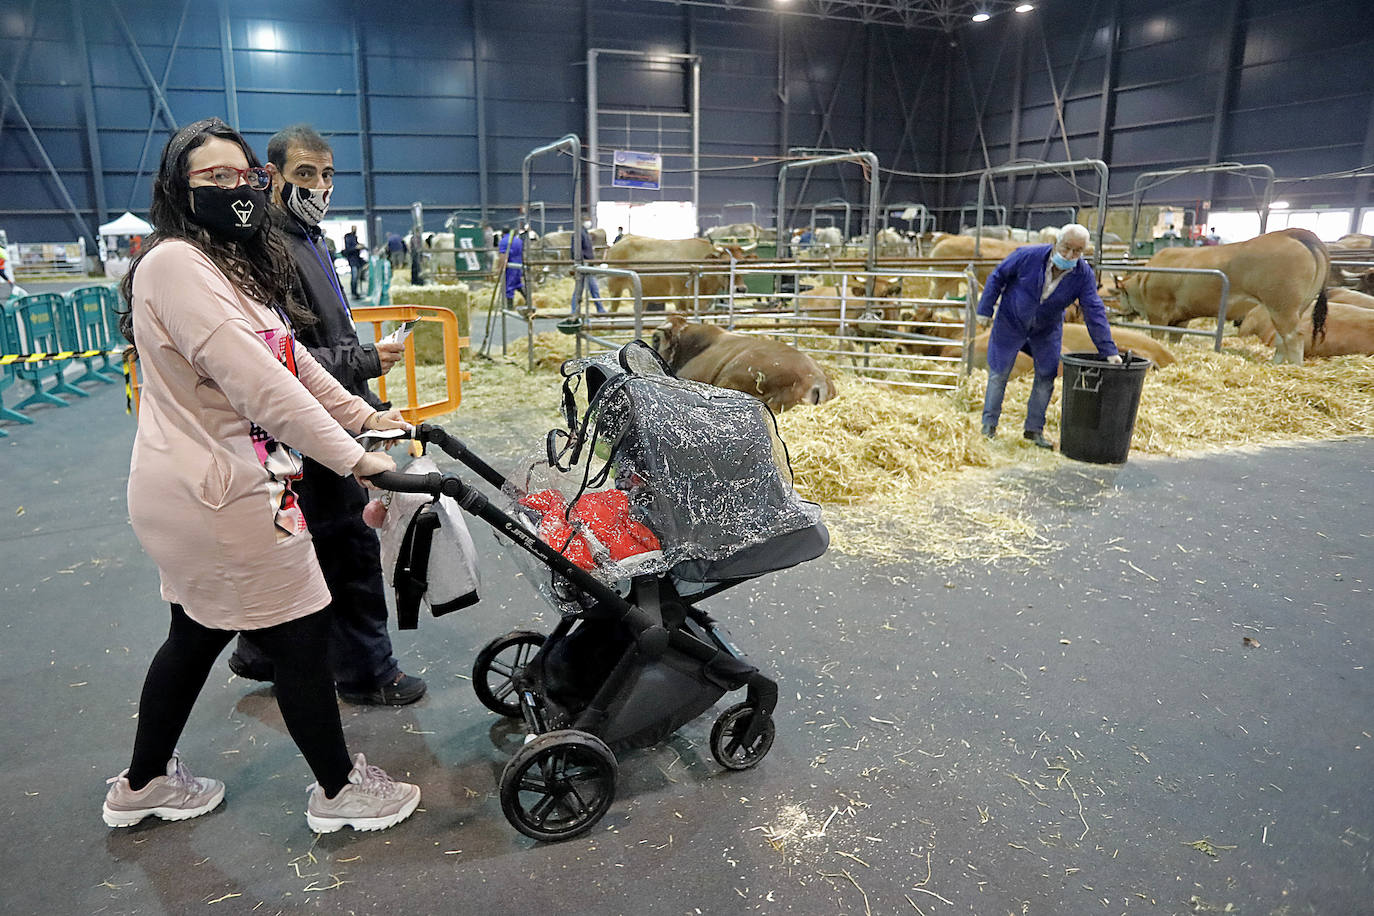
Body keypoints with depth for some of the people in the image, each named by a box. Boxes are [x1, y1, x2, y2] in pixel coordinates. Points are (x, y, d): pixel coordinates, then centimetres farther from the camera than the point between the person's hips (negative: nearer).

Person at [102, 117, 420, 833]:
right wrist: (352, 458, -28)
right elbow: (258, 383, -27)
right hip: (215, 494, -11)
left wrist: (366, 417, 11)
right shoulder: (175, 265, -18)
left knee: (198, 633, 23)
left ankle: (143, 784, 42)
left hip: (195, 488, 11)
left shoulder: (237, 264, 15)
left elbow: (293, 360, 16)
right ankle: (338, 789, 21)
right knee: (300, 636, 2)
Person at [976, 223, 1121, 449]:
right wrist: (985, 310, -12)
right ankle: (989, 423, 15)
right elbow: (997, 277, -11)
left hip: (1047, 330, 2)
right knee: (999, 372, 2)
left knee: (1046, 376, 1)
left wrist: (1108, 351, -22)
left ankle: (1034, 429, 14)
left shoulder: (1084, 275, -19)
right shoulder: (1028, 256, -25)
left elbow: (1094, 312, -19)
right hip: (1011, 321, -2)